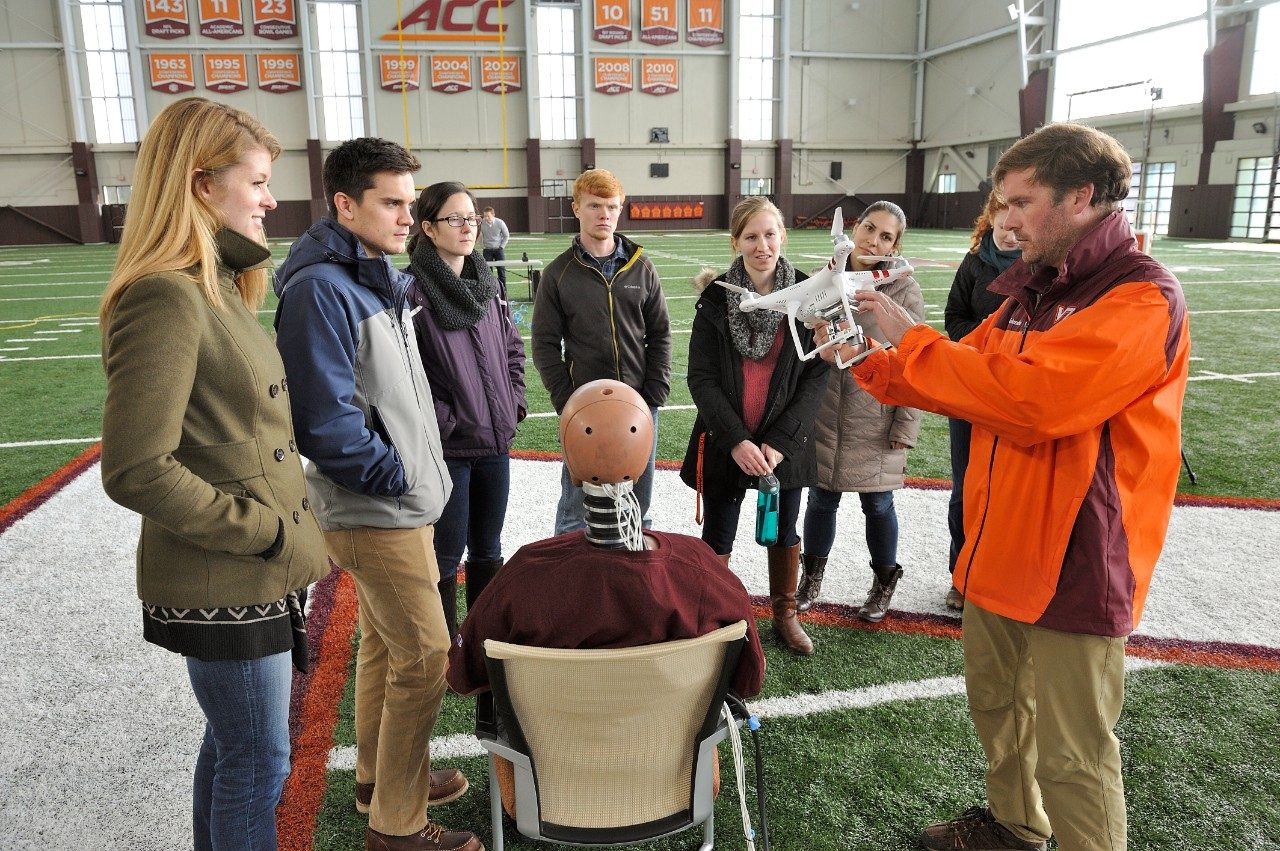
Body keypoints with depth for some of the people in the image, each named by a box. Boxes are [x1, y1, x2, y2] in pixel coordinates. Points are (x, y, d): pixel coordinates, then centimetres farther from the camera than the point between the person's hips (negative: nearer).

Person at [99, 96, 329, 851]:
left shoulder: (215, 286, 10)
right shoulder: (165, 297, -21)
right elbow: (135, 470, -26)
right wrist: (264, 531, -18)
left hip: (253, 574, 9)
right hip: (224, 586, -9)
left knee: (232, 747, 25)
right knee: (259, 766, 8)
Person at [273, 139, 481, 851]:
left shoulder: (378, 278, 12)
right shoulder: (321, 289, -19)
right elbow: (324, 421, -25)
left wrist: (420, 466, 12)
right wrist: (395, 475, -16)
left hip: (399, 500, 10)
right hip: (376, 512, -10)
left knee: (384, 643, 20)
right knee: (424, 658, -2)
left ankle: (380, 778, 38)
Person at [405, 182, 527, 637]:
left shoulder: (489, 283, 8)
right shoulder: (413, 291, -13)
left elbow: (513, 349, 17)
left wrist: (514, 403, 6)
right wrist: (442, 422, -16)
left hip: (496, 441, 6)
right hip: (448, 447, -6)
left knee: (487, 549, 18)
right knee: (446, 555, 5)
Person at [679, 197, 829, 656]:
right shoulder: (716, 299, -7)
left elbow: (816, 375, -6)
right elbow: (701, 377, -8)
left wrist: (780, 442, -13)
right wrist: (736, 440, -18)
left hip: (785, 442, 1)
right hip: (725, 440, -1)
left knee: (783, 532, 17)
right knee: (718, 536, 10)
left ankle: (785, 615, 38)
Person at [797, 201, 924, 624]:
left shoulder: (905, 291, -8)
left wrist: (905, 427, -9)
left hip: (875, 420, -2)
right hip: (825, 414, 3)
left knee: (877, 504, 11)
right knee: (821, 498, 13)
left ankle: (884, 582, 35)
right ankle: (812, 576, 36)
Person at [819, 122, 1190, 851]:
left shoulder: (1143, 300, -18)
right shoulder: (1036, 290, 10)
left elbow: (1030, 399, -30)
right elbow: (969, 375, 14)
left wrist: (909, 337, -22)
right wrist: (864, 358, 2)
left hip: (1075, 562, -9)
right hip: (1003, 547, 9)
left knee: (1072, 756, 3)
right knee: (995, 702, 24)